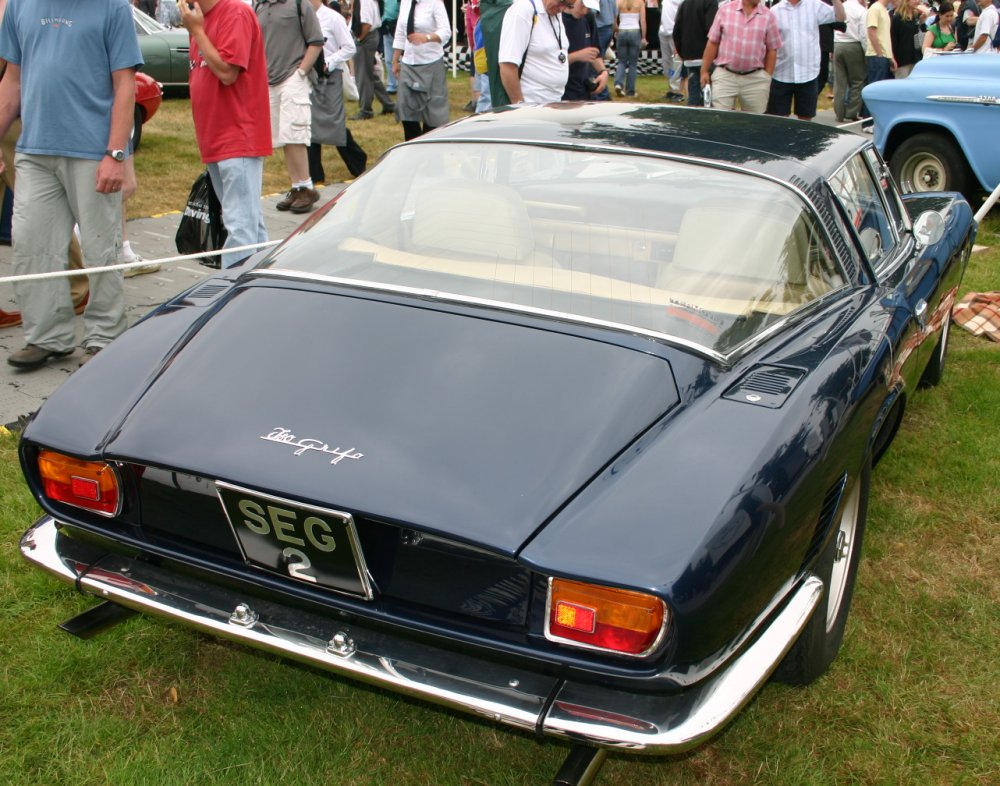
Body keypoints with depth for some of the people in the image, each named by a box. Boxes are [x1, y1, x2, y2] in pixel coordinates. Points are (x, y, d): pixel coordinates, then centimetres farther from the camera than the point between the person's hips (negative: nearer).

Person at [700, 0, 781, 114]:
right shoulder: (725, 10, 2)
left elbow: (771, 50, 6)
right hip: (724, 76, -1)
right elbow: (713, 43, 5)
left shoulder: (768, 16, 3)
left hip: (755, 79, 1)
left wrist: (767, 77, 2)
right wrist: (704, 71, 4)